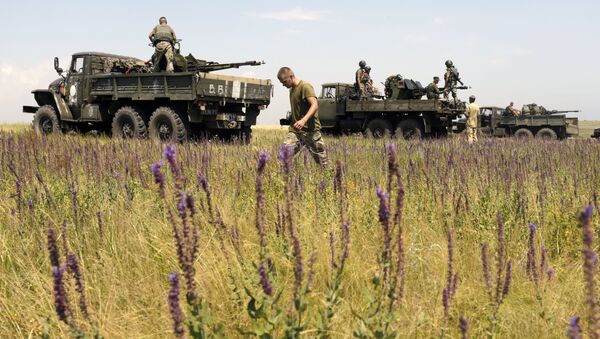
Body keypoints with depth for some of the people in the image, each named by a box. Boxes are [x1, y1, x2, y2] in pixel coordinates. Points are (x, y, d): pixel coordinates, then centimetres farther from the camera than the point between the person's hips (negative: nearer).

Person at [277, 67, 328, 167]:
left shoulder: (305, 86, -10)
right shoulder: (292, 89, 16)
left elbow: (315, 105, -23)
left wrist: (304, 120, -36)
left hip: (310, 129, -7)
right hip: (295, 129, 7)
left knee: (321, 160, 0)